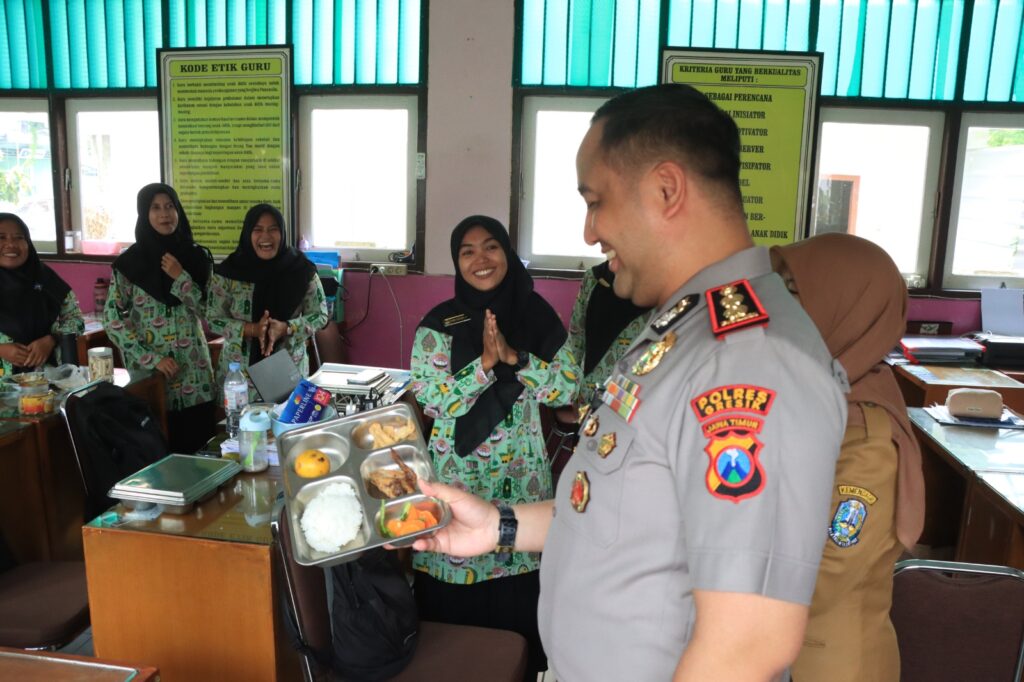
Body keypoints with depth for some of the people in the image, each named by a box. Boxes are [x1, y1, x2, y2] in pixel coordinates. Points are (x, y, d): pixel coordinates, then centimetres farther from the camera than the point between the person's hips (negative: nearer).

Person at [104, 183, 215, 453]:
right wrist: (150, 358, -12)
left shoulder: (196, 256, 4)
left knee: (197, 446, 5)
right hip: (148, 368, -2)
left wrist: (181, 278, -12)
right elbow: (112, 319, -6)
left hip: (193, 368, 2)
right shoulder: (130, 261, -3)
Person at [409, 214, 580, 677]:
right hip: (458, 475, -1)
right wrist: (486, 362, -21)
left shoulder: (537, 314, 1)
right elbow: (429, 401, -13)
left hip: (522, 474, 2)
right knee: (457, 600, 6)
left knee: (517, 595, 9)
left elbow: (570, 386, -5)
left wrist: (513, 356, -17)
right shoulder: (439, 324, -5)